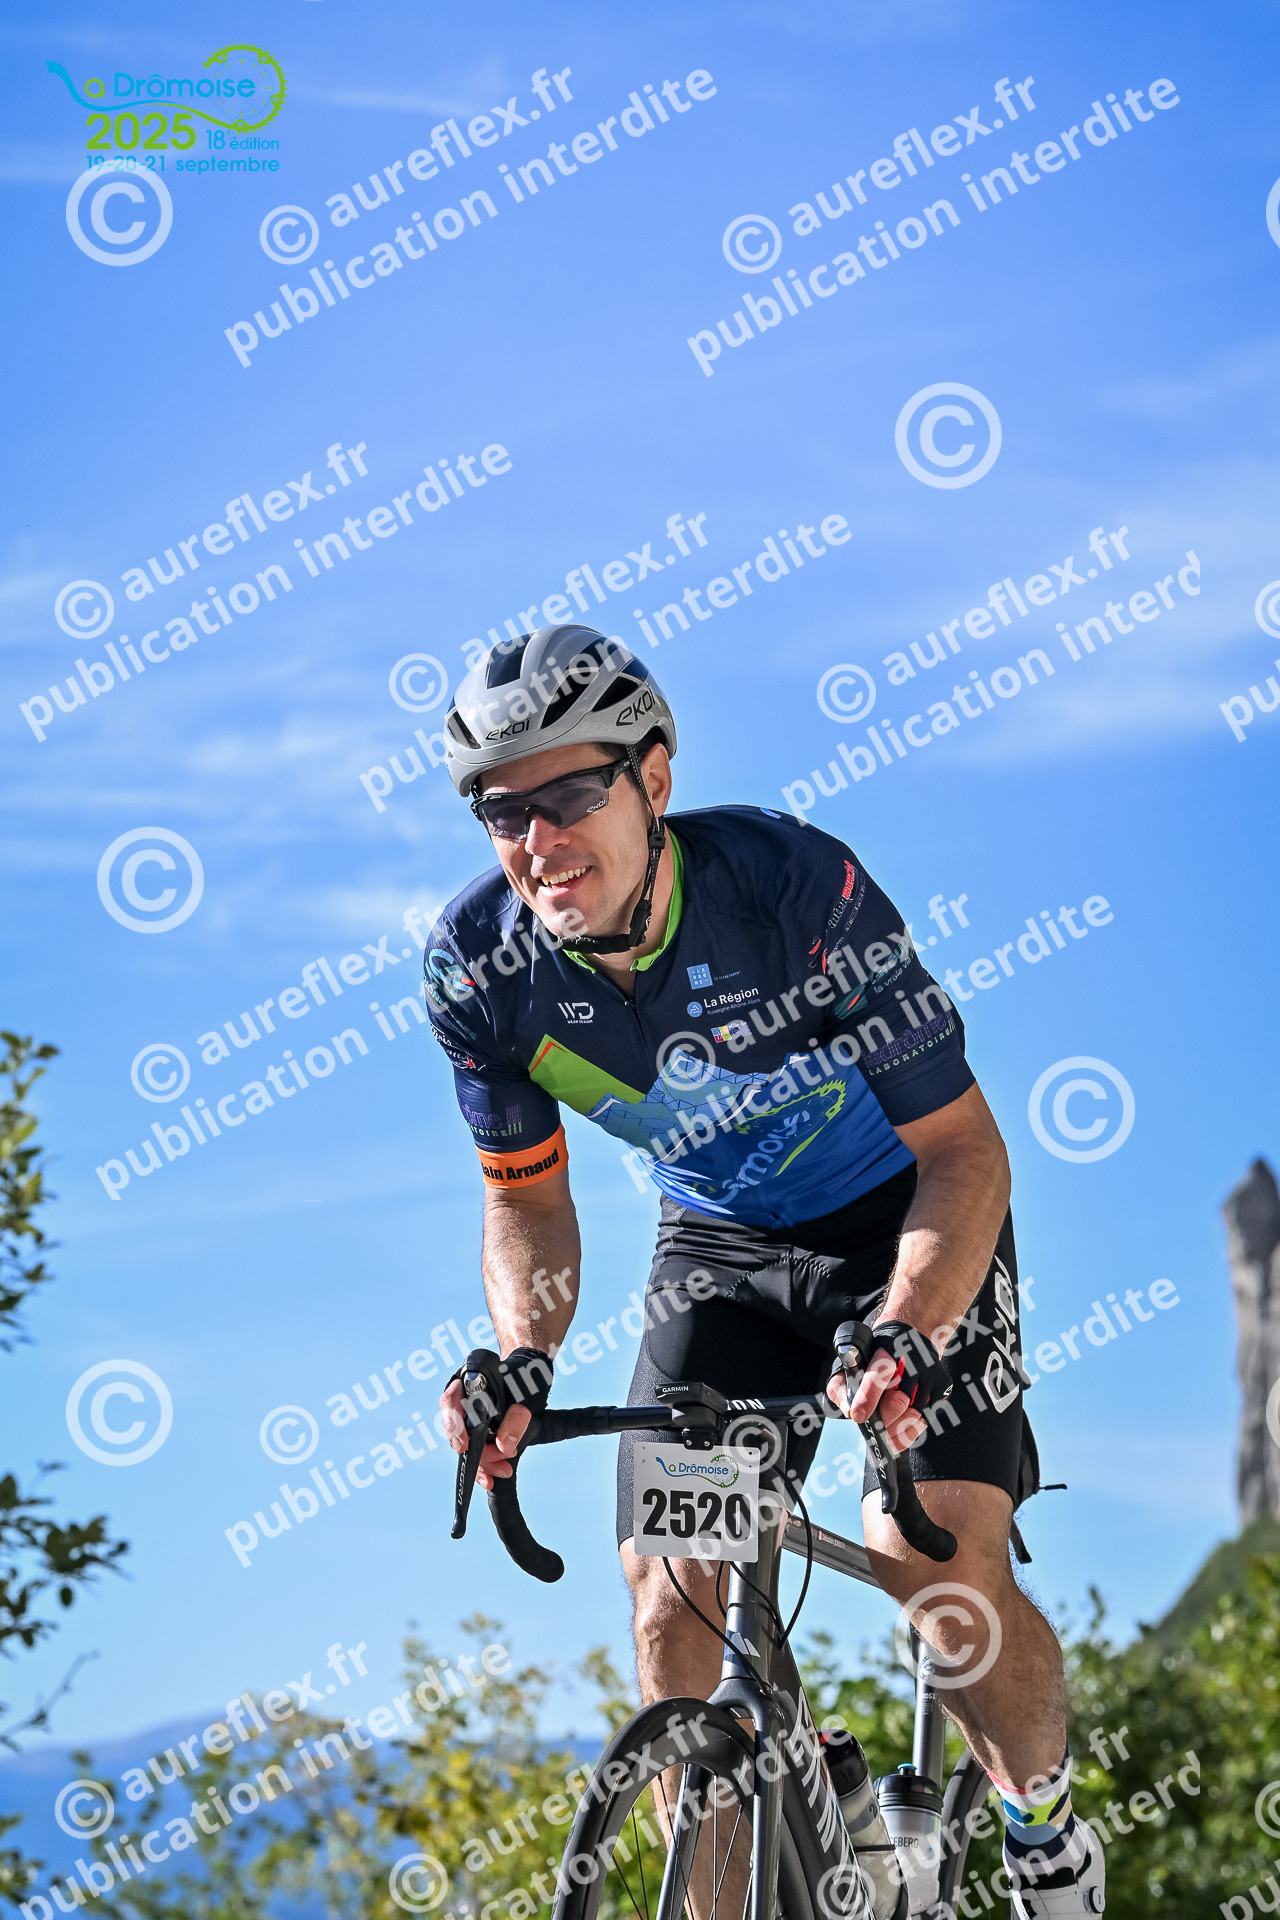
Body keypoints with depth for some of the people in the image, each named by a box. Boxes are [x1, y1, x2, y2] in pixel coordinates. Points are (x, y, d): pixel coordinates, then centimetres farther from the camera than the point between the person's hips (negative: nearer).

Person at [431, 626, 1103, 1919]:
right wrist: (524, 1359, -25)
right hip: (720, 1246, 4)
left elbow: (962, 1149, -26)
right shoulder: (479, 963, -20)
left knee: (940, 1567, -18)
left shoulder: (794, 885, -32)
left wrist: (906, 1340, -42)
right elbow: (528, 1201, -5)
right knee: (667, 1574, -10)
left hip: (906, 1226, -4)